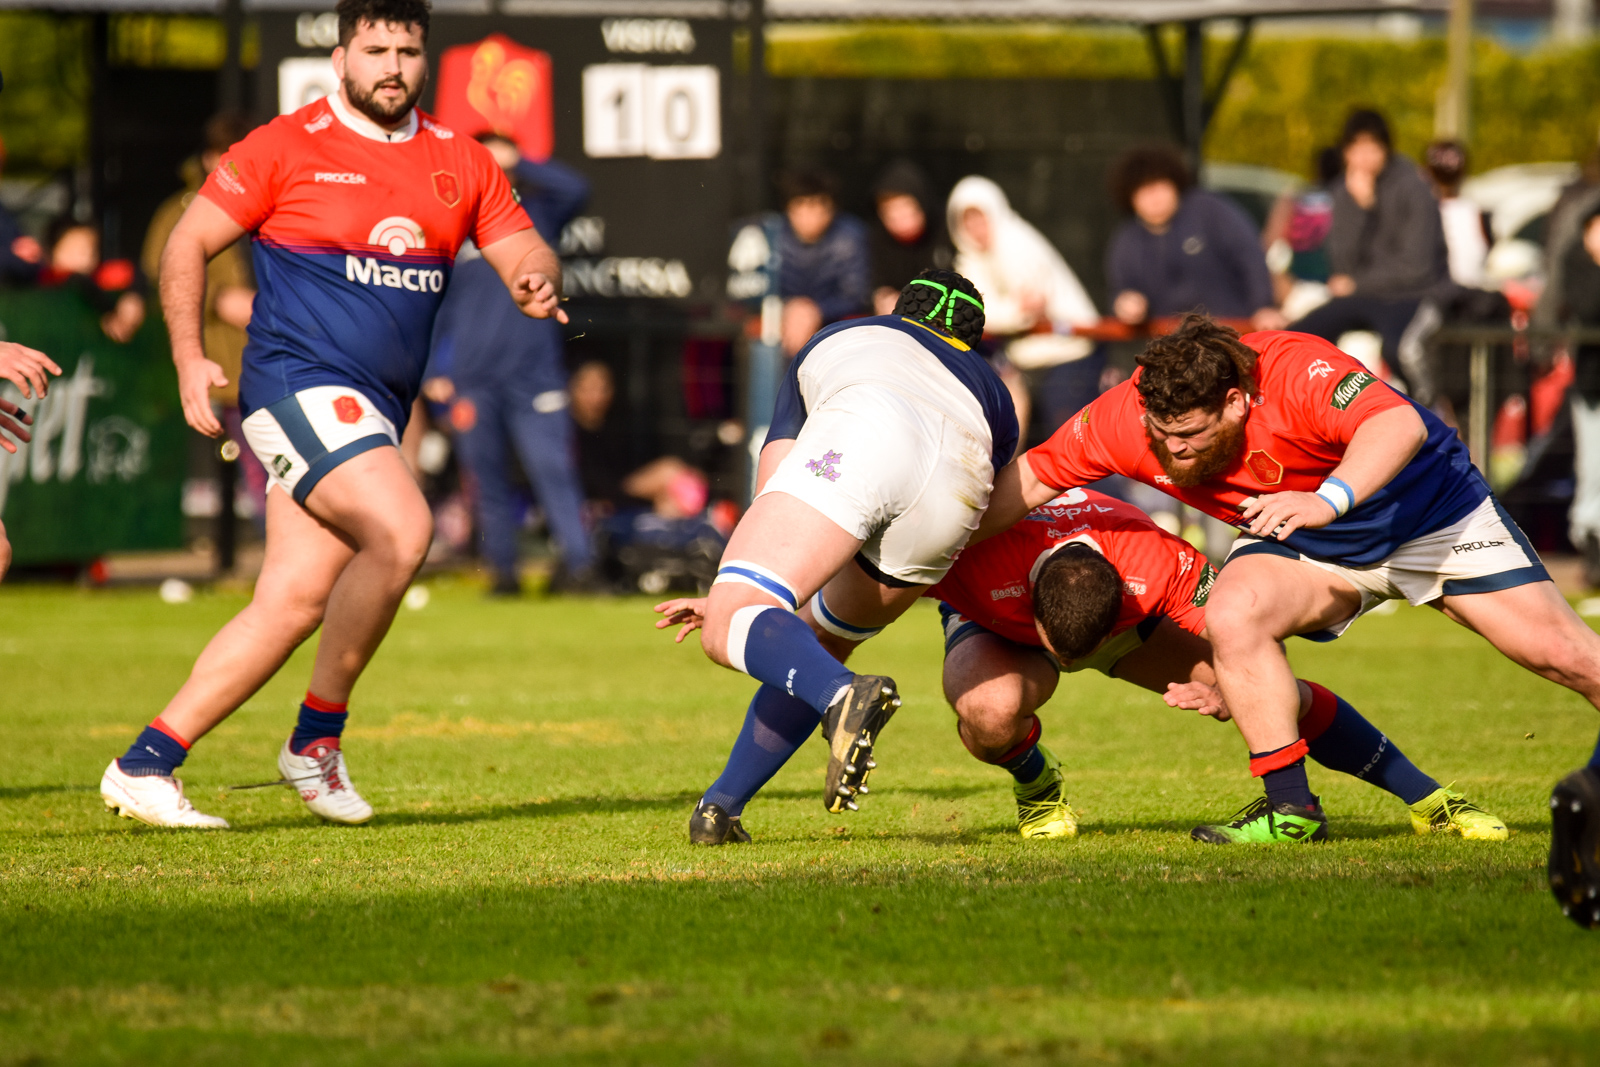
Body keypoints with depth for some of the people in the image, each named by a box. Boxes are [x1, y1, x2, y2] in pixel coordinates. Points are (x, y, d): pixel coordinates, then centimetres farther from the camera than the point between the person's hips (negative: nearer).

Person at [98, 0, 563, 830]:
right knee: (400, 530, -26)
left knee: (295, 602, -1)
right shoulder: (286, 149, -3)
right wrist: (190, 359, -9)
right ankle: (317, 738, -11)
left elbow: (525, 254, 12)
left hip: (374, 412, 6)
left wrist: (538, 282, -13)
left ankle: (146, 763, 6)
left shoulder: (461, 163, 12)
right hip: (298, 380, -6)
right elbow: (188, 244, 1)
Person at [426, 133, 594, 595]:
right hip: (472, 379, 2)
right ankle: (502, 569, 10)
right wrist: (434, 370, 8)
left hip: (534, 373, -2)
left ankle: (578, 562, -13)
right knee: (487, 476, 3)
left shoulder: (535, 214, 9)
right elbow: (435, 307, 15)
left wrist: (517, 162, -9)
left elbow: (575, 189, -9)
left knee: (552, 466, -11)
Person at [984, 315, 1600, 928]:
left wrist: (1329, 499, -66)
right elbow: (1030, 479, -8)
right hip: (1309, 551, 3)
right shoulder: (1124, 418, -21)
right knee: (1233, 614, -28)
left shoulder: (1297, 371, -36)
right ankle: (1290, 808, -17)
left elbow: (1400, 425, -51)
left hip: (1431, 514, -3)